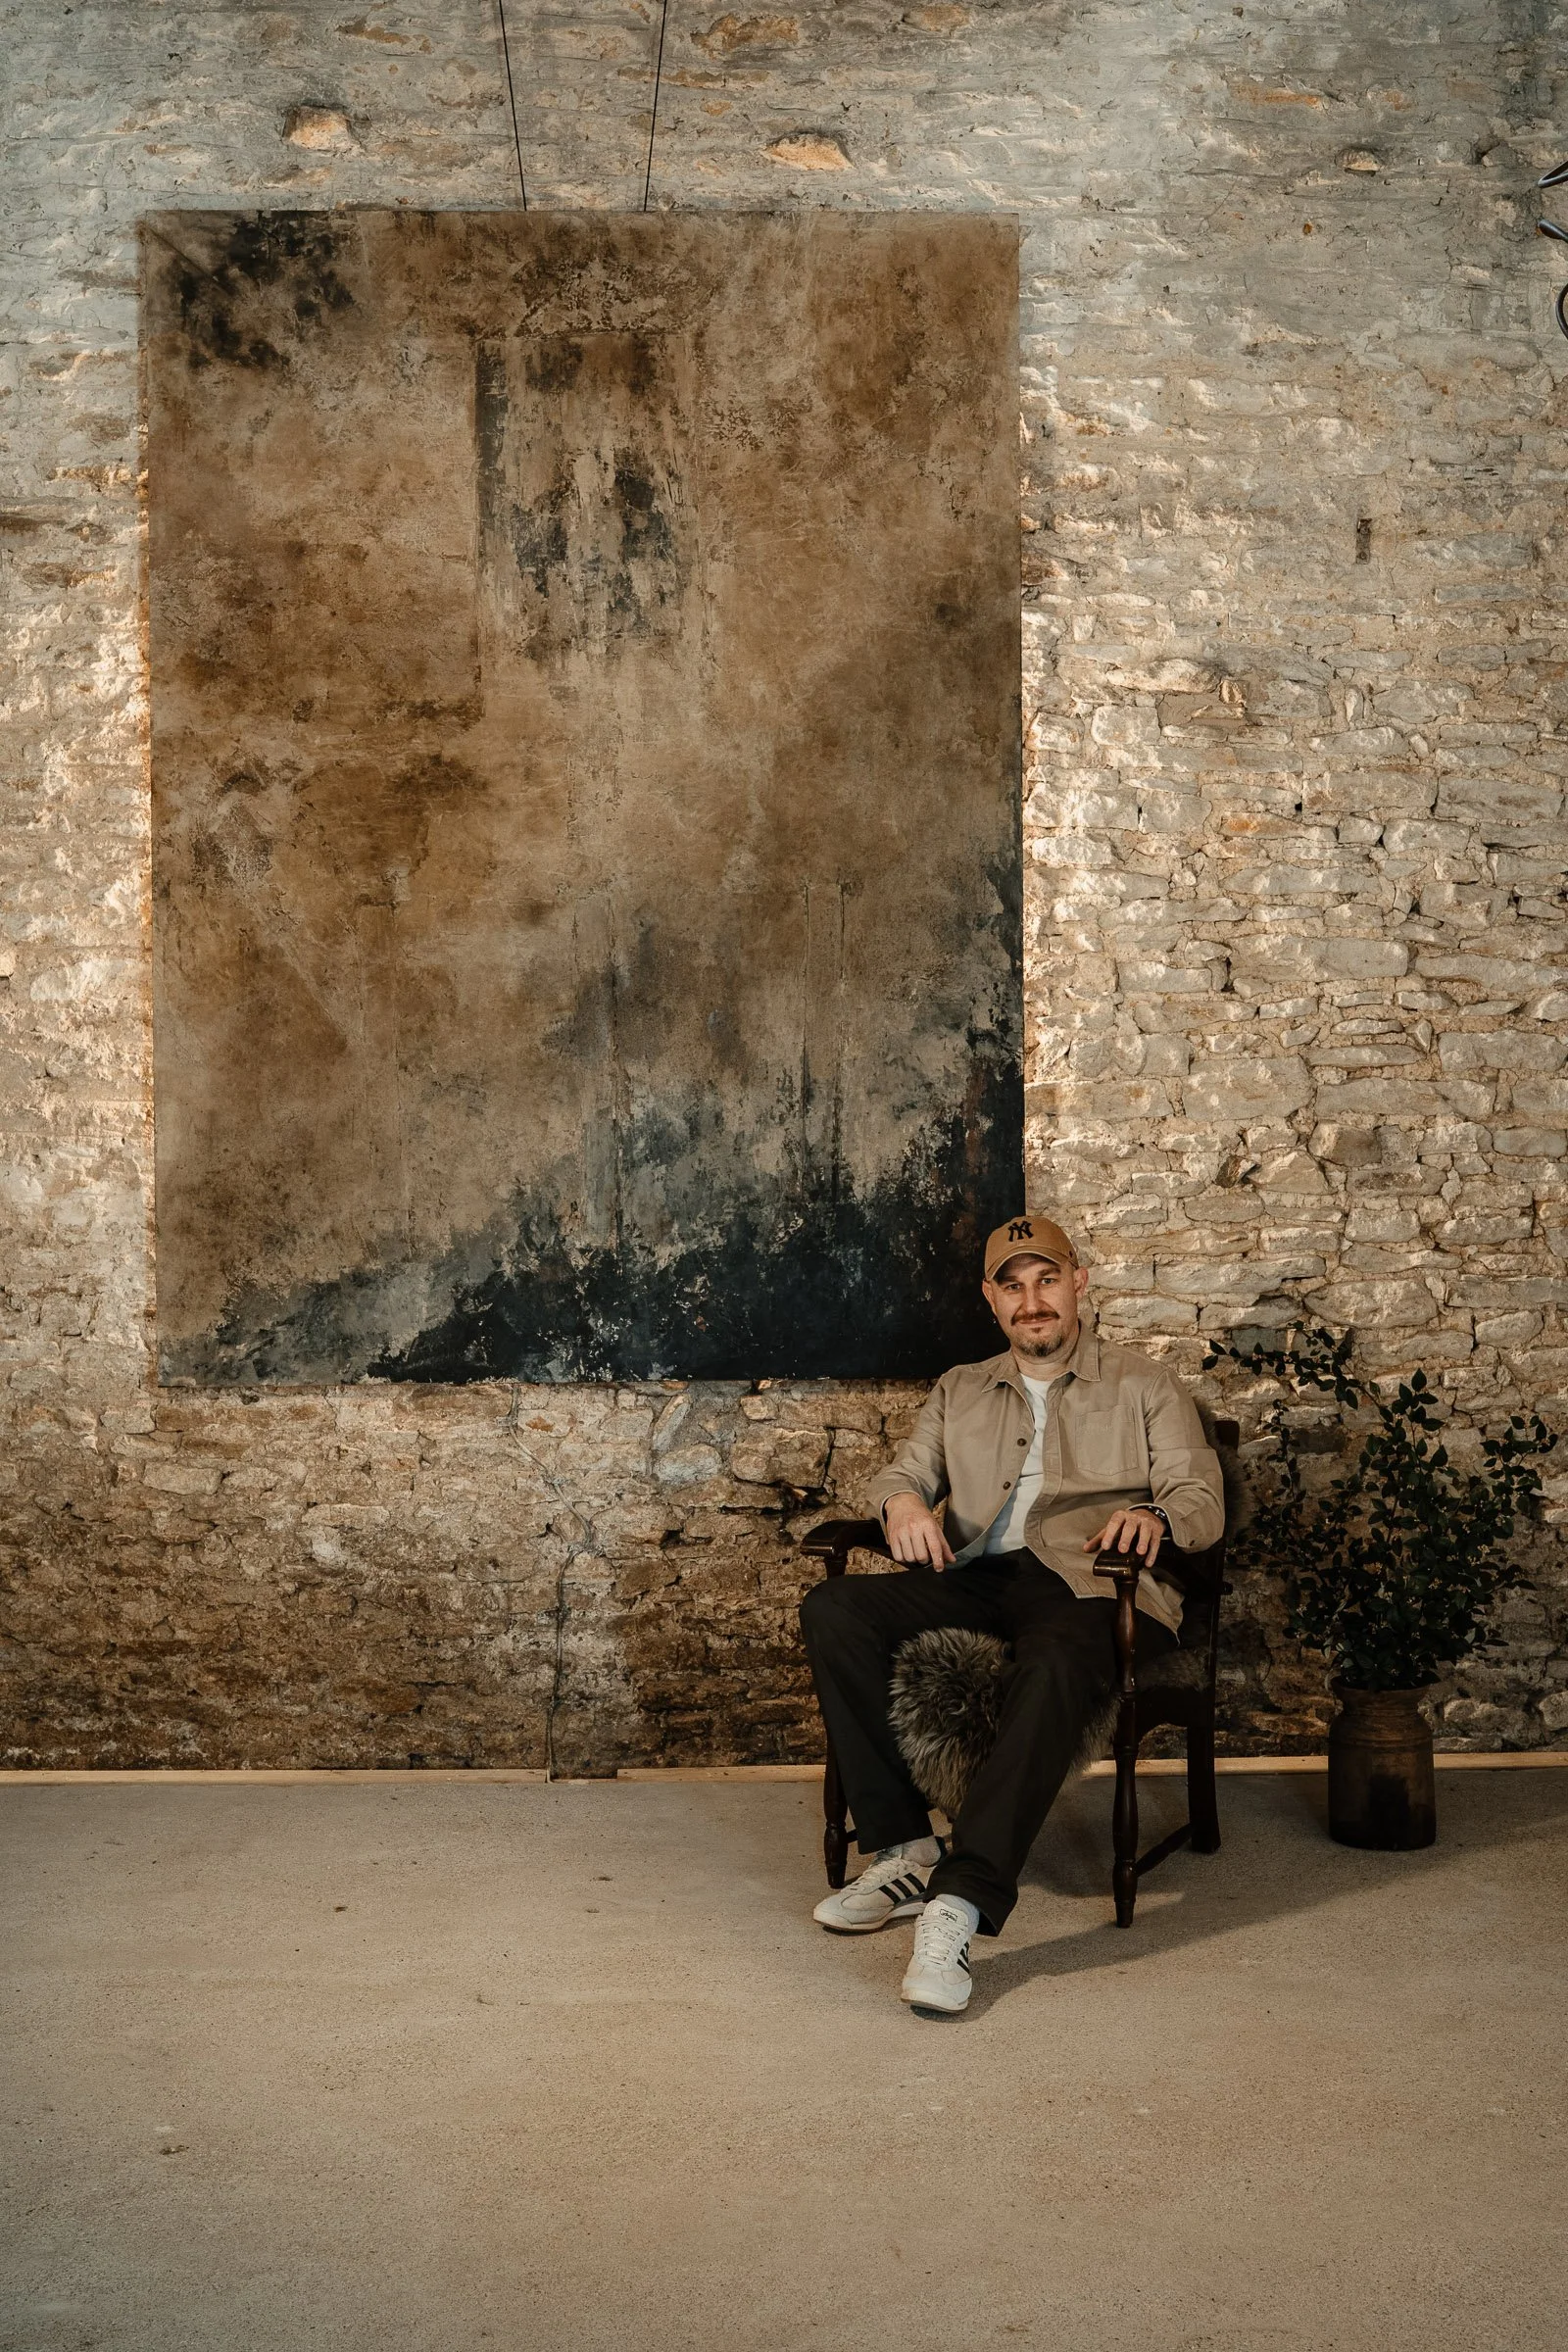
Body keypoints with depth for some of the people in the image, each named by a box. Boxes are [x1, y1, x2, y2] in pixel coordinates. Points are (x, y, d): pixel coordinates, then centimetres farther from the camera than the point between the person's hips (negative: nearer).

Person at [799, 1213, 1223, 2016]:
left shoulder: (1143, 1387, 17)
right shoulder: (960, 1390, 28)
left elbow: (1204, 1502, 6)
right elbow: (902, 1471, 18)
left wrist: (1155, 1516, -18)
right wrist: (902, 1501, -8)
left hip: (1090, 1585, -4)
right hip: (974, 1577, 4)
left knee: (1056, 1663, -40)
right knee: (832, 1609, -23)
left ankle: (960, 1900, -46)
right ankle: (902, 1852, -21)